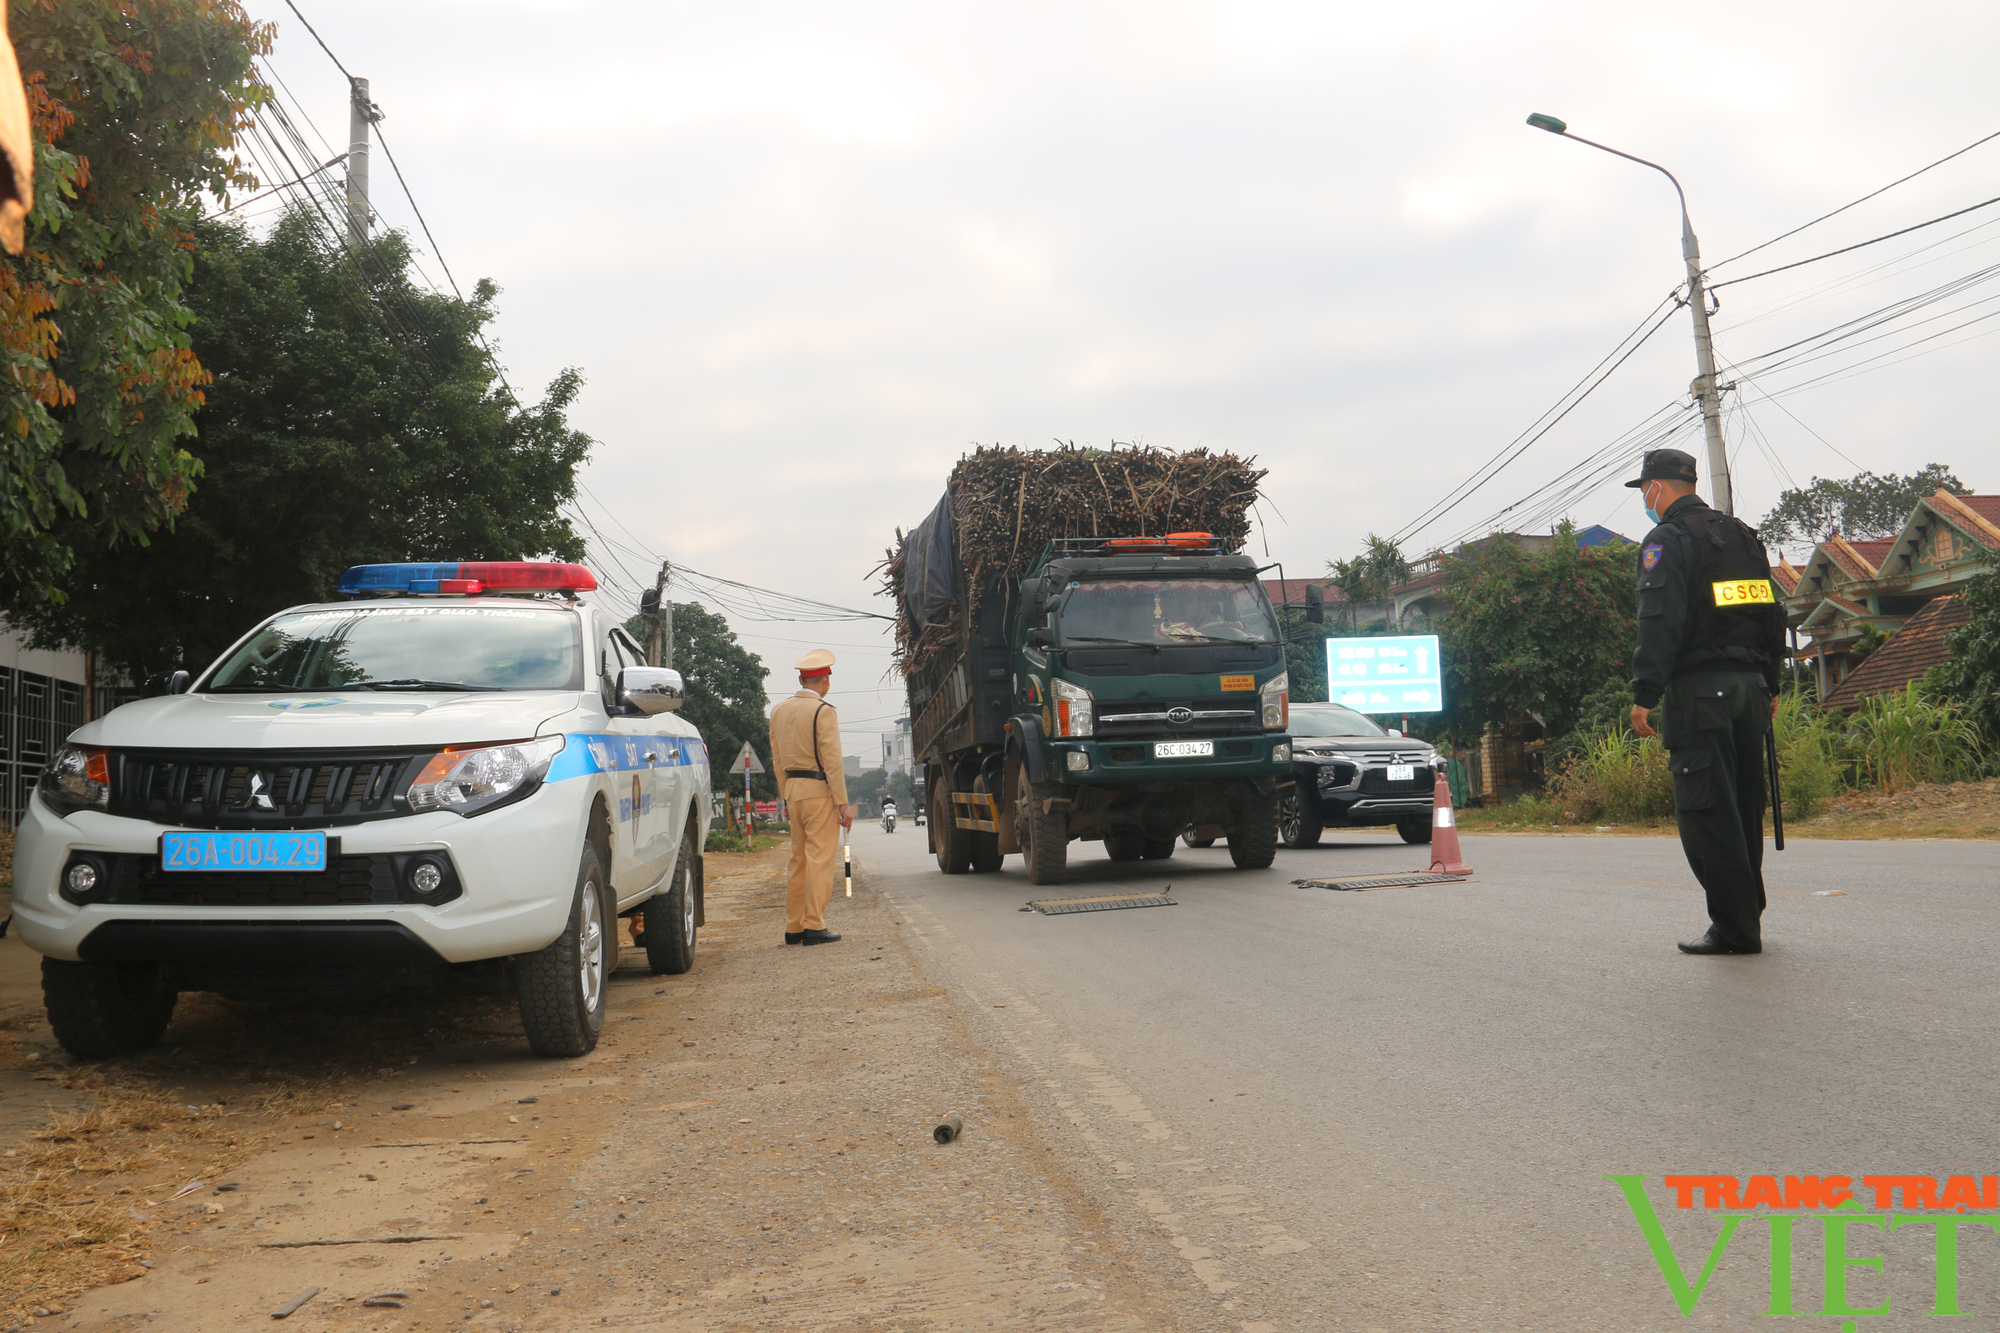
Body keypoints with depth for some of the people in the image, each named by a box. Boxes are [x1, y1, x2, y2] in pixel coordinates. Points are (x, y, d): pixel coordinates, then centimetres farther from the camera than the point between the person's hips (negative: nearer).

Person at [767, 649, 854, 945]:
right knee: (820, 857, -5)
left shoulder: (779, 711, 12)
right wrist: (843, 803, -13)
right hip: (820, 790, -7)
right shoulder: (823, 711, -10)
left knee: (799, 859, 12)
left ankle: (793, 927, 13)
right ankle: (814, 926, -7)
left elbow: (777, 760, 15)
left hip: (793, 789, 7)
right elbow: (832, 759, -14)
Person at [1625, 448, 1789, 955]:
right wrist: (1769, 686, 23)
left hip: (1699, 689, -8)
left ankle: (1735, 928, -7)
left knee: (1706, 811, -5)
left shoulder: (1667, 540, -6)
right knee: (1743, 808, 13)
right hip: (1749, 684, 8)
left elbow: (1660, 623, -16)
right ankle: (1747, 913, 19)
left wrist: (1644, 696, -16)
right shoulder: (1742, 536, 19)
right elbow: (1772, 615, 20)